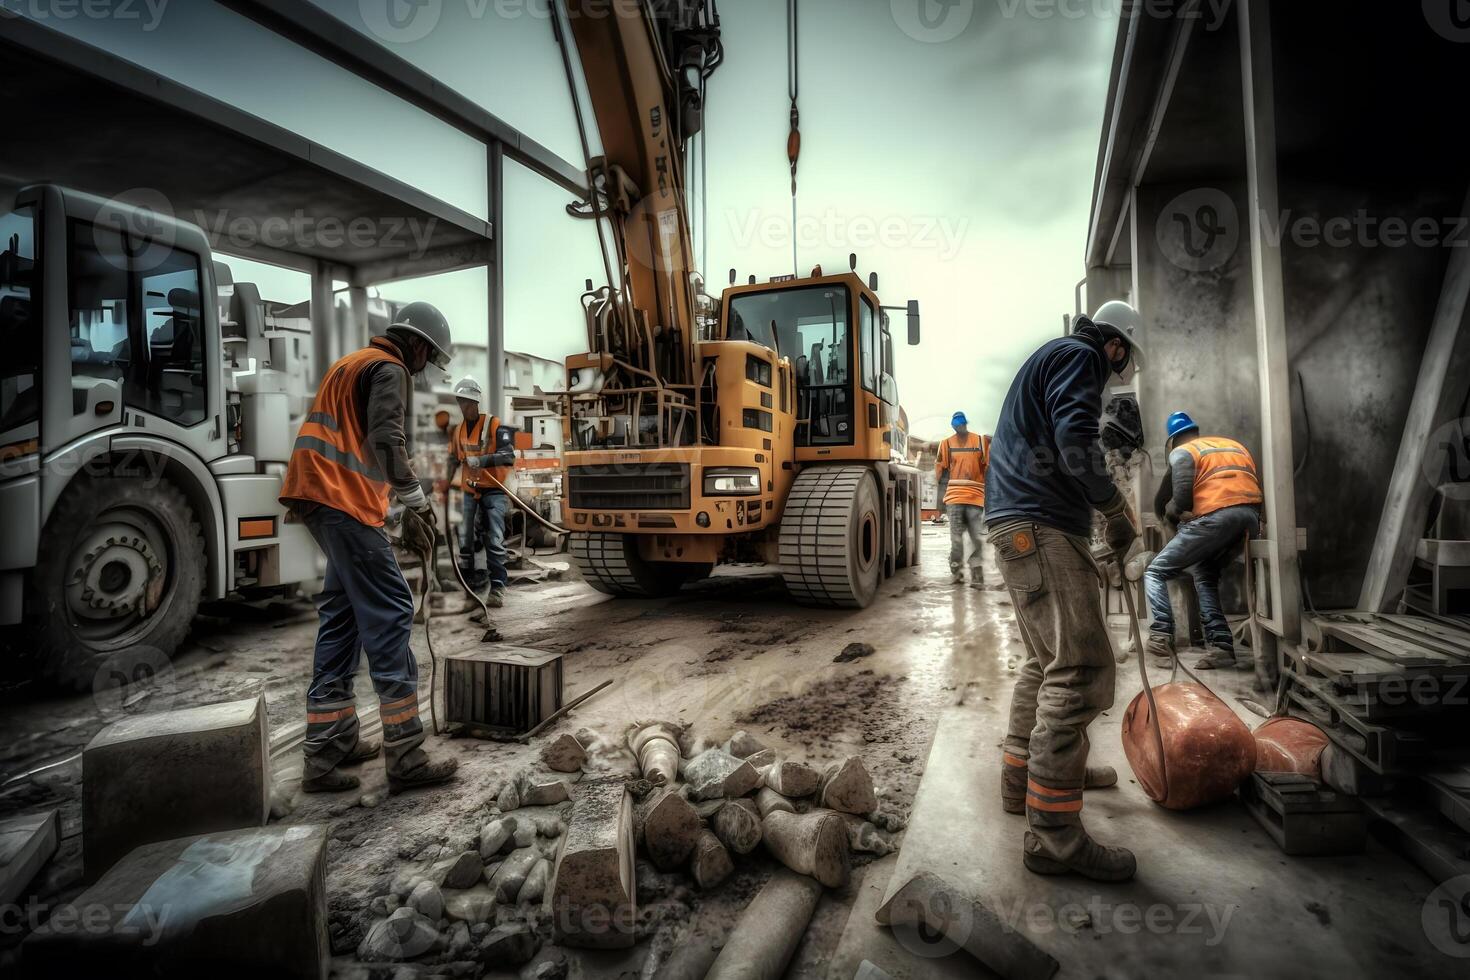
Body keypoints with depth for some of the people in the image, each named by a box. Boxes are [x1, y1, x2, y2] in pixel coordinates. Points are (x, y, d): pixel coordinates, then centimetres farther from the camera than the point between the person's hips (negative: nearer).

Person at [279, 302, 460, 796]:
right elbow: (386, 438, -21)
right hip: (345, 502, -10)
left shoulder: (351, 364, 27)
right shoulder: (389, 370, -5)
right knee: (388, 613, -10)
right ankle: (406, 760, -9)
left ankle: (329, 749, 16)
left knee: (344, 614, 12)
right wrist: (415, 500, -22)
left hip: (321, 496, 10)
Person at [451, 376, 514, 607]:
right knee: (466, 539, 7)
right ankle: (468, 580, 19)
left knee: (494, 541, -9)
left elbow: (510, 456, -19)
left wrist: (482, 460, -30)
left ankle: (497, 587, -7)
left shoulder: (493, 424, -10)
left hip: (493, 491, -6)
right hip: (470, 492, 6)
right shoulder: (458, 429, 10)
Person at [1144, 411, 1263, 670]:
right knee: (1205, 577, 22)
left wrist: (1170, 511, 12)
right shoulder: (1235, 445, 31)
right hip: (1251, 516, 7)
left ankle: (1162, 635, -17)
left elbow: (1182, 498, -7)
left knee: (1156, 572, 3)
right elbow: (1255, 484, 23)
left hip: (1216, 517, -7)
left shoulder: (1182, 452, 10)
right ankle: (1222, 646, 8)